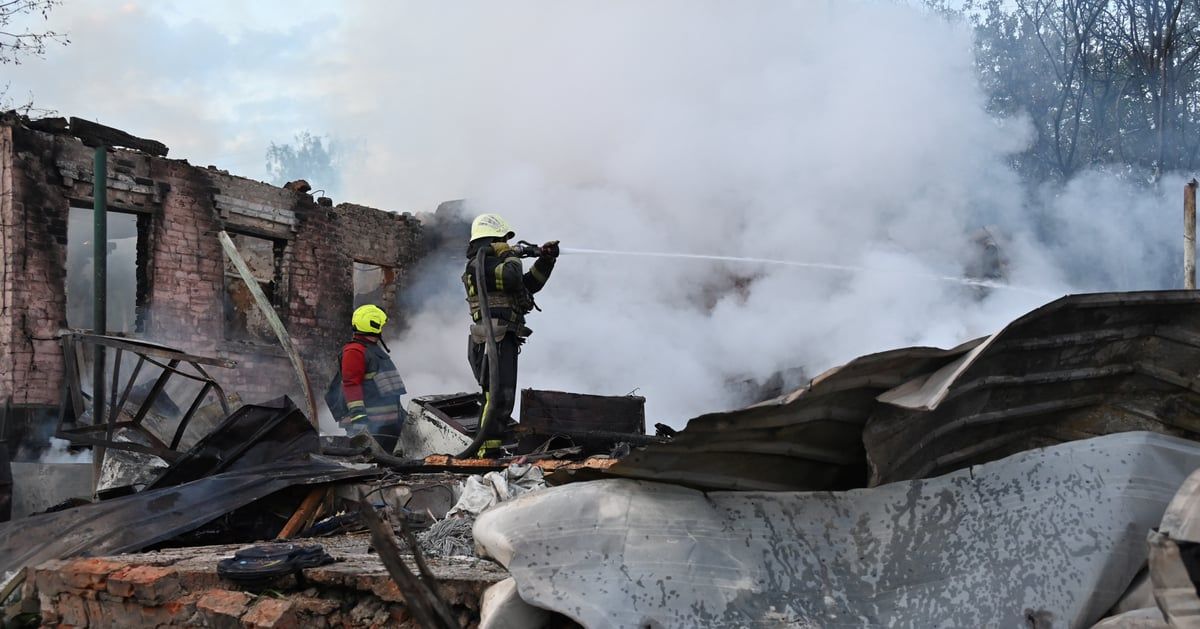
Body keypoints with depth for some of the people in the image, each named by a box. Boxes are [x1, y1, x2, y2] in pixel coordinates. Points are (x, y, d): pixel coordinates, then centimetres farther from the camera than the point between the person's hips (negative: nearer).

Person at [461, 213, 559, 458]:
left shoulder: (493, 263, 26)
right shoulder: (480, 263, -6)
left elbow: (530, 283, 29)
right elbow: (512, 277, -24)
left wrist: (546, 259, 18)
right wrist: (514, 254, -5)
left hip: (502, 342, 11)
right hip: (494, 340, -11)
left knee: (496, 399, 14)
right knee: (500, 397, -17)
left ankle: (485, 451, 18)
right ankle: (488, 451, -20)